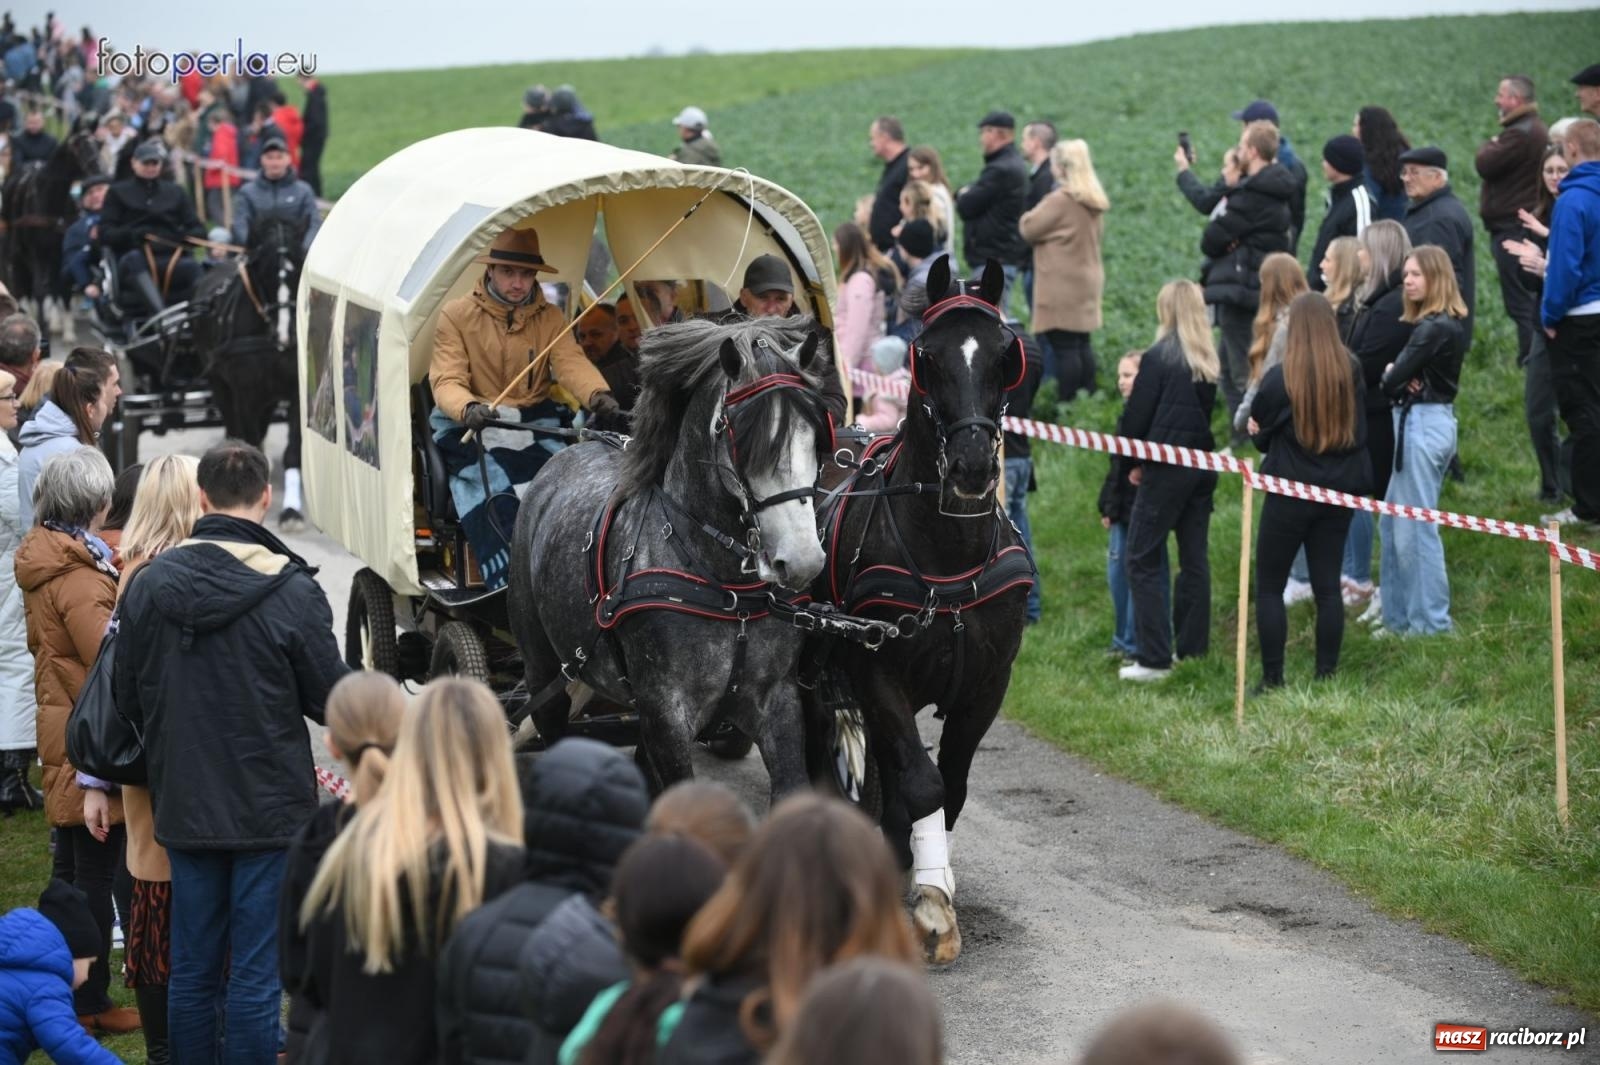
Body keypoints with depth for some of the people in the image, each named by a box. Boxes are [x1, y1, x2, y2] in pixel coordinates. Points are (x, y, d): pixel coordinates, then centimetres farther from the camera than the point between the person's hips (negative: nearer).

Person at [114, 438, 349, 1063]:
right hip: (271, 807, -4)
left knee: (192, 969, 13)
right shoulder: (290, 590, -15)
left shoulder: (149, 584, -3)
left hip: (183, 807, 4)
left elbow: (127, 700, 5)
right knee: (256, 975, 1)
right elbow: (334, 703, -8)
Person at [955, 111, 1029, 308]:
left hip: (993, 261, -11)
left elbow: (966, 207, -17)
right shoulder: (1015, 164, 16)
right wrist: (967, 194, 1)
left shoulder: (1000, 170, -18)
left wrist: (963, 194, 3)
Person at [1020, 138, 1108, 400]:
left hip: (1063, 285, -9)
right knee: (1082, 343, 14)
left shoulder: (1060, 199, -17)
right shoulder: (1093, 200, 9)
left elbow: (1028, 229, -11)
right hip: (1088, 280, 9)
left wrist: (1027, 217, 10)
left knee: (1063, 347, -6)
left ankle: (1069, 402, -7)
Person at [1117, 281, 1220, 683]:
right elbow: (1208, 412, 12)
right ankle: (1193, 650, 16)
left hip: (1166, 466, -6)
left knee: (1143, 559, 0)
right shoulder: (1209, 361, 6)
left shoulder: (1159, 357, -12)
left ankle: (1154, 659, -5)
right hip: (1202, 465, 6)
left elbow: (1136, 417, -9)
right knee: (1194, 557, 12)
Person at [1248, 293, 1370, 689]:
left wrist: (1260, 434, 19)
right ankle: (1326, 675, 12)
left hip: (1290, 490, -4)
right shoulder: (1351, 371, -4)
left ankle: (1272, 679, 4)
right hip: (1339, 491, 4)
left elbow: (1260, 432, -2)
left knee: (1269, 586, 6)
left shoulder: (1280, 377, -15)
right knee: (1327, 585, 11)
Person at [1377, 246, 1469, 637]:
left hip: (1423, 425, -10)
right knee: (1392, 523, 16)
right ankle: (1400, 613, 22)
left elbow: (1391, 380, -18)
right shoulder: (1450, 323, 12)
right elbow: (1399, 374, 10)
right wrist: (1400, 378, -11)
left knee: (1415, 528, -3)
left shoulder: (1434, 328, -18)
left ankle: (1430, 620, 4)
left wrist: (1392, 379, 3)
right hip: (1432, 419, 10)